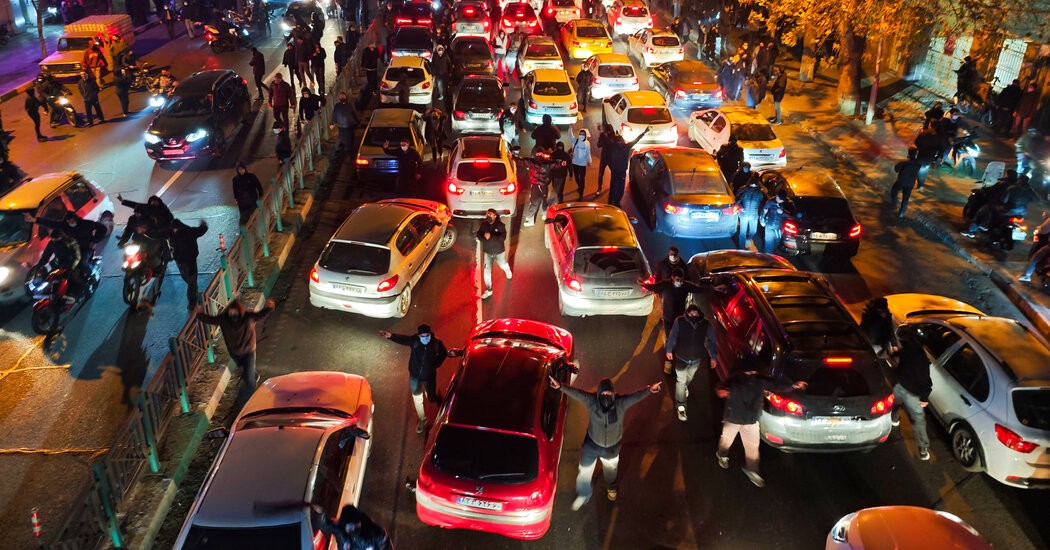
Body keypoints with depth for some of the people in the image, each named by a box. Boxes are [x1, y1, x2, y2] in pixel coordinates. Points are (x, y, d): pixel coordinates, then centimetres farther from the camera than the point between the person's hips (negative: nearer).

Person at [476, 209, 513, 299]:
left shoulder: (500, 225, -21)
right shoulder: (483, 225, -11)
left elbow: (503, 238, -29)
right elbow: (478, 235, -7)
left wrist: (491, 236, -40)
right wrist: (484, 236, -30)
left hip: (499, 252, -2)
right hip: (487, 252, 2)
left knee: (503, 265, 25)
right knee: (486, 272, -1)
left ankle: (508, 271, 62)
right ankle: (488, 290, 14)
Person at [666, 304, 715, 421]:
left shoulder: (705, 325, -21)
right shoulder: (679, 321, -26)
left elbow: (711, 340, -9)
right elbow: (672, 336, -12)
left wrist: (713, 356, -6)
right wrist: (669, 350, -2)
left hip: (696, 359, 3)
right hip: (681, 358, -3)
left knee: (689, 378, 29)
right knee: (681, 381, -1)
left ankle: (685, 387, 62)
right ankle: (680, 406, 11)